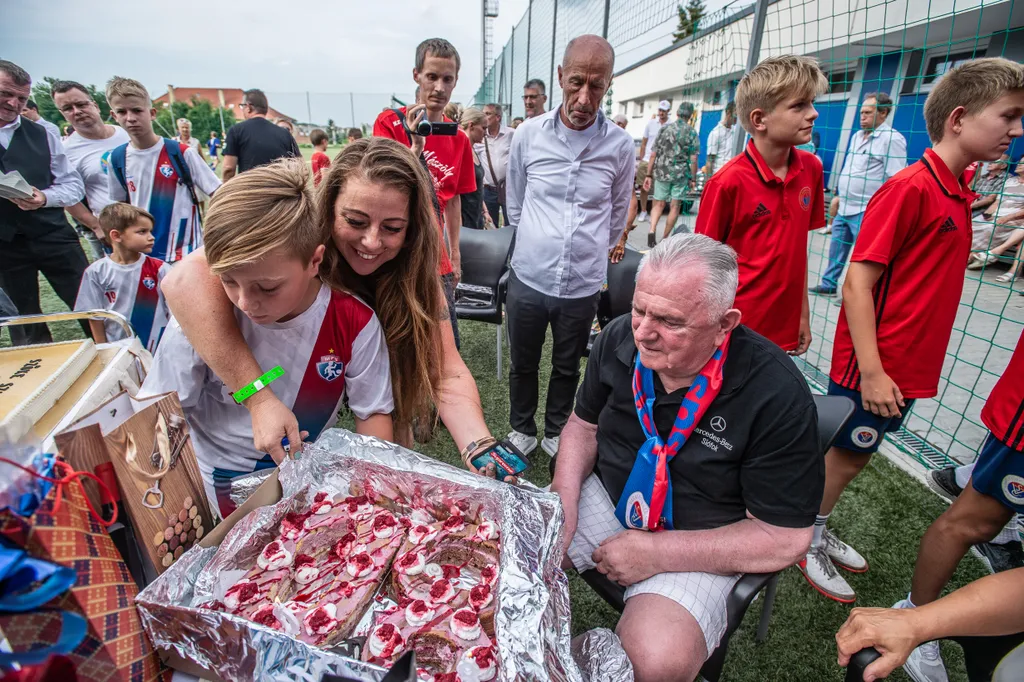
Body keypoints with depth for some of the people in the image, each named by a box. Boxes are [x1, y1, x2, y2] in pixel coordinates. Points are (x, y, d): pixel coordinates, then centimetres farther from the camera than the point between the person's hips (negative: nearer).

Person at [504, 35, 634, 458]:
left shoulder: (620, 145, -5)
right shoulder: (529, 134, -4)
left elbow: (617, 217, 10)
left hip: (583, 285, 0)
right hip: (528, 278, 0)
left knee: (567, 368, 18)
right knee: (523, 364, 16)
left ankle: (557, 432, 41)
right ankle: (522, 429, 40)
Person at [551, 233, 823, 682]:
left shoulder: (777, 395, -25)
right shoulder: (619, 338, -10)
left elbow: (785, 539, -18)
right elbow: (584, 423, 5)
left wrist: (659, 553, -21)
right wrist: (563, 499, -11)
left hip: (696, 542, -4)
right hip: (606, 498, 5)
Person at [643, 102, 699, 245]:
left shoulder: (664, 129, 3)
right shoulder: (692, 133, -3)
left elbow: (653, 154, 0)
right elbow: (693, 160, -6)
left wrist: (649, 175, 5)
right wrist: (693, 179, 2)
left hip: (662, 173, 2)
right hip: (681, 174, -2)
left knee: (659, 204, 11)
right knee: (675, 206, 8)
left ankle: (652, 231, -11)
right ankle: (665, 238, 12)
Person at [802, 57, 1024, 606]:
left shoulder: (960, 190, 9)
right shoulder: (909, 187, -18)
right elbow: (857, 283, -22)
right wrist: (871, 370, -24)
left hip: (909, 366, 8)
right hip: (873, 365, -8)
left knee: (857, 454, 19)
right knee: (844, 457, 7)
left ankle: (818, 530, 38)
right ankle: (805, 543, 28)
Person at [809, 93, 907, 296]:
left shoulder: (892, 139, -11)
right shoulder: (857, 136, 14)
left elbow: (896, 181, -15)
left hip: (866, 212, -8)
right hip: (845, 207, 8)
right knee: (836, 248, 15)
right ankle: (829, 284, 28)